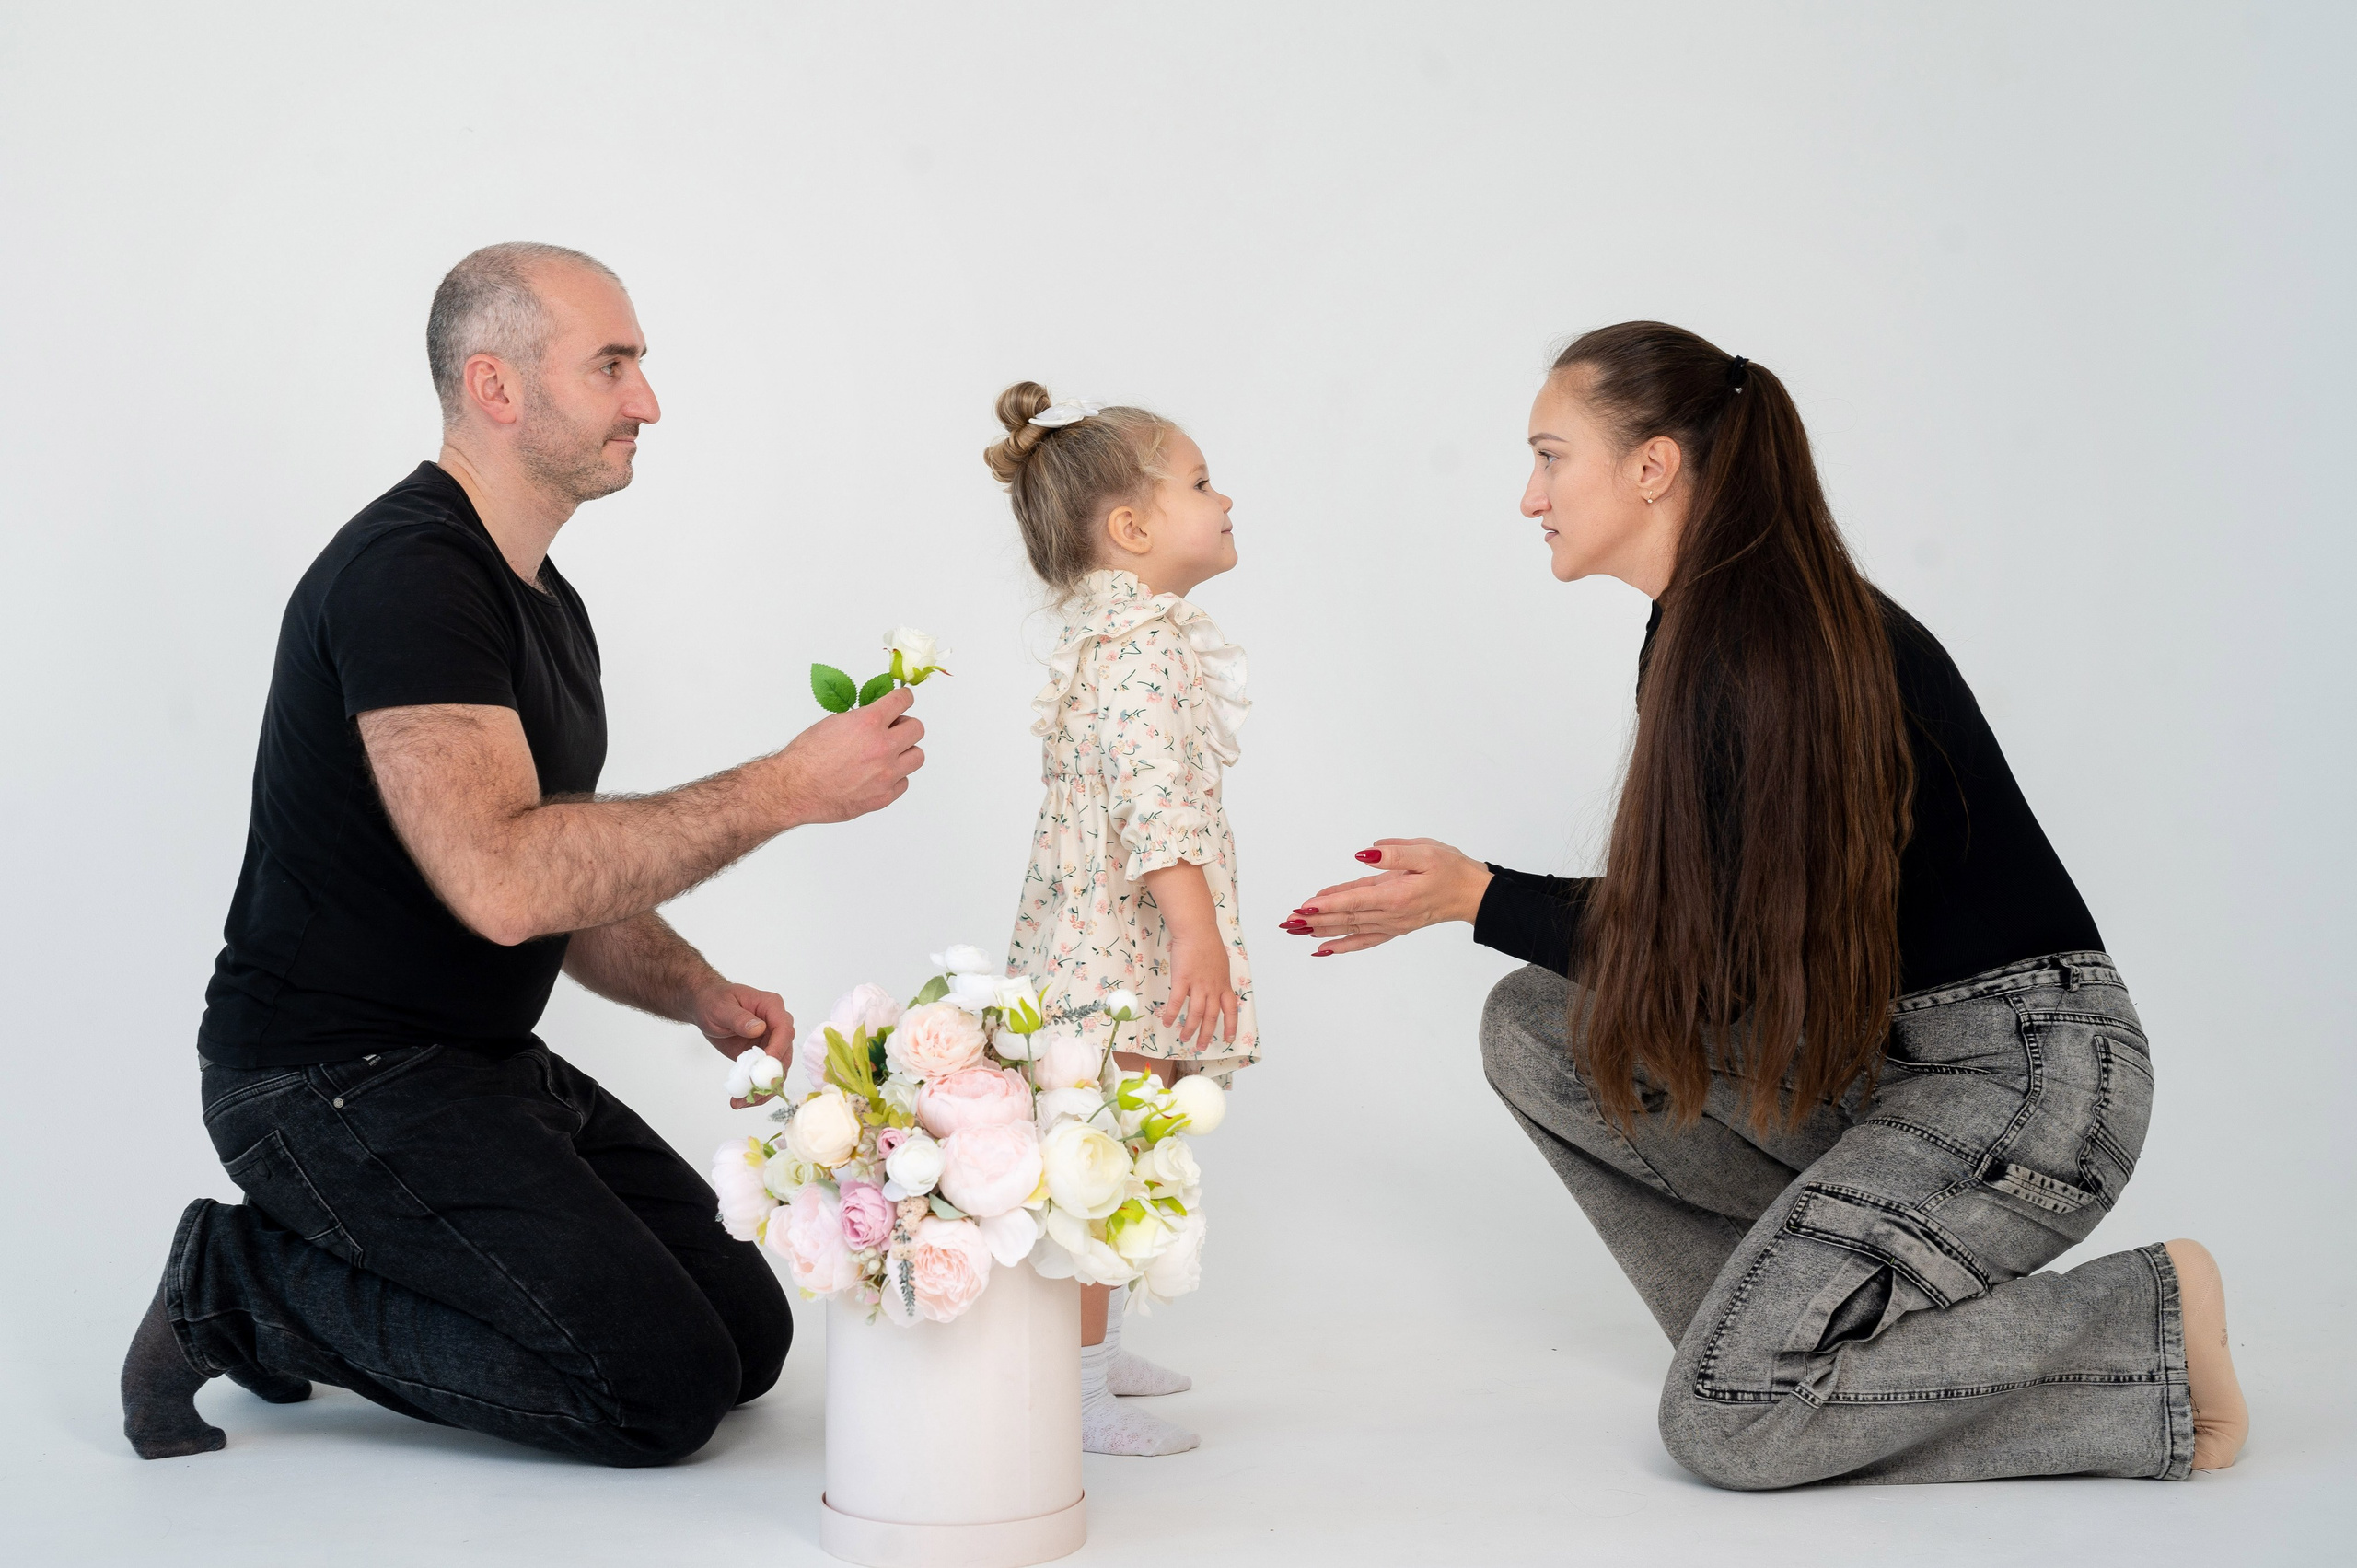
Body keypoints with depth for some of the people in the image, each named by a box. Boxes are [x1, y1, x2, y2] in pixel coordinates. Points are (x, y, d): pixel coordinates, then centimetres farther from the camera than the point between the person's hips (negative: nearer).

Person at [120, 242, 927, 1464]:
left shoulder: (547, 606, 14)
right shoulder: (406, 573, -18)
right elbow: (501, 880, -31)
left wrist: (698, 993, 0)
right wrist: (785, 789, -26)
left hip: (488, 1065, 10)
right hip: (338, 1079, -10)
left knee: (749, 1333, 6)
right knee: (663, 1388, -16)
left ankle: (319, 1273, 12)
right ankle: (246, 1286, -2)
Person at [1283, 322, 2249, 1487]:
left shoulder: (1777, 648, -22)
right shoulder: (1695, 633, 8)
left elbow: (1724, 962, -18)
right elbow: (1682, 926, 14)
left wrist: (1477, 898, -13)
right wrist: (1458, 892, 8)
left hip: (2024, 1073, -9)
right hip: (1871, 1052, 9)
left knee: (1725, 1423, -16)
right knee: (1536, 1028, 0)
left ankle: (2147, 1327, -2)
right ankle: (1796, 1315, 7)